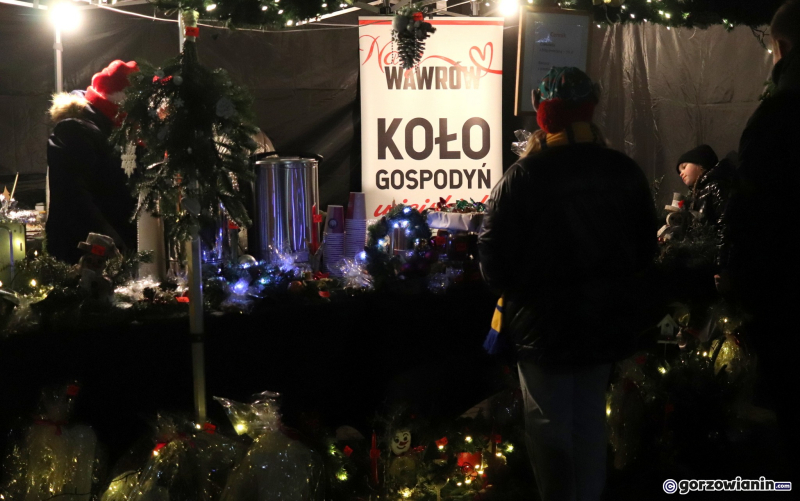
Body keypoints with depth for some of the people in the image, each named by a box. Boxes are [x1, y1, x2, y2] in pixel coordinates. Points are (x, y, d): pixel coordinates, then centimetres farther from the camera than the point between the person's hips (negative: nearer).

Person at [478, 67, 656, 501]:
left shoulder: (523, 177, -20)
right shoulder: (625, 172, -4)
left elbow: (493, 254, -17)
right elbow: (646, 248, 6)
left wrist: (508, 287, 4)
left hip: (544, 324, -4)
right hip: (607, 320, 5)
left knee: (550, 425, 9)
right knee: (591, 418, 19)